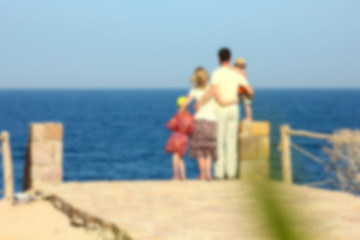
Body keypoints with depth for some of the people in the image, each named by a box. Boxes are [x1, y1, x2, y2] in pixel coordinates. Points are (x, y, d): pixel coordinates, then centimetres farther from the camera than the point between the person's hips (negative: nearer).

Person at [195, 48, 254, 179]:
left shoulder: (217, 73, -13)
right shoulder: (237, 74, 3)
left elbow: (213, 91, -26)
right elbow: (250, 91, 1)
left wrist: (200, 103, -15)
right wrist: (249, 96, 26)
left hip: (220, 111, -5)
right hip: (233, 110, 5)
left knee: (219, 142, 0)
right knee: (231, 142, 8)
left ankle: (219, 172, -2)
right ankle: (231, 172, 6)